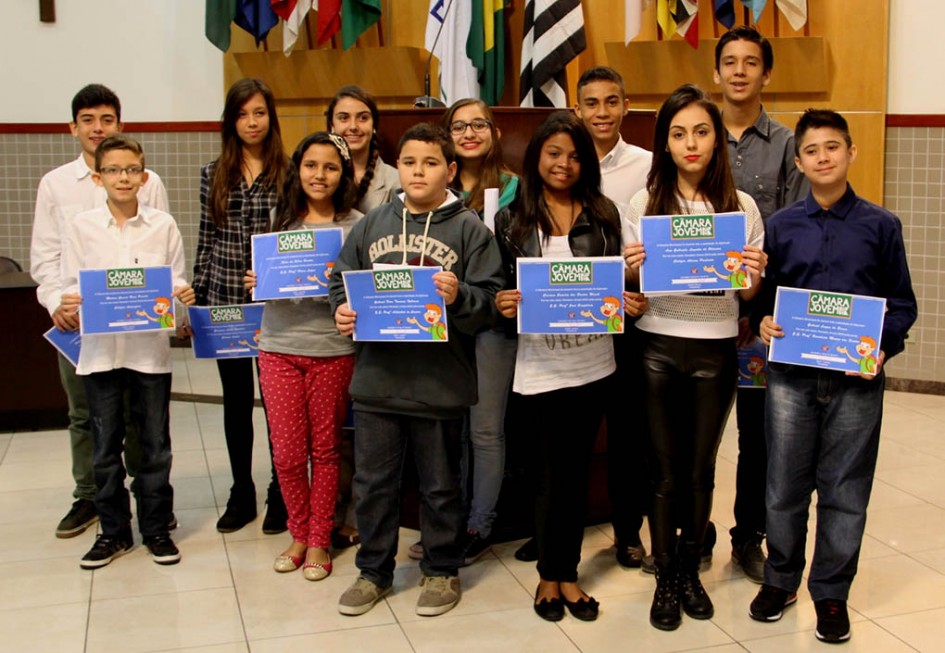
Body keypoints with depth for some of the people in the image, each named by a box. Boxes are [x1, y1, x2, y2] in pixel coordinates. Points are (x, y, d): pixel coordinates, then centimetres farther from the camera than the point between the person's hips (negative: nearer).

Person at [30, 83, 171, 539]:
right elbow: (44, 253, 7)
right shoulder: (54, 184, 8)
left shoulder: (148, 182, 4)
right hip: (74, 317, 2)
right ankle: (88, 497, 25)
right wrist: (56, 301, -9)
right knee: (84, 413, 11)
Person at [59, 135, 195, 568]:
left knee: (155, 446, 8)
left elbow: (176, 280, 5)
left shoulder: (163, 226, 1)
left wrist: (183, 293, -17)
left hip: (150, 349, -1)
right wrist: (68, 305, -17)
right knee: (105, 447, 10)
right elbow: (70, 285, 4)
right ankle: (113, 530, 25)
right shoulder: (81, 227, 2)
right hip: (99, 349, 1)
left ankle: (156, 528, 23)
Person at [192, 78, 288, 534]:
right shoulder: (213, 175, 7)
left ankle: (280, 494, 19)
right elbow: (205, 240, 9)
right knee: (236, 399, 11)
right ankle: (241, 493, 25)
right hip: (225, 301, 3)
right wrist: (195, 300, 6)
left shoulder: (288, 172, -1)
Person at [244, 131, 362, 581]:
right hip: (279, 346, 3)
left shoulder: (355, 225, -3)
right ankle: (299, 532, 27)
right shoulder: (281, 218, 8)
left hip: (332, 350, -2)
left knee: (325, 449, 8)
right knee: (287, 453, 5)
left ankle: (319, 540, 24)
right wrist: (255, 284, -5)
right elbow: (263, 275, 16)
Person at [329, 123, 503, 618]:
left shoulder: (469, 229, -3)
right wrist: (342, 310, -8)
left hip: (440, 383, -3)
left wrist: (458, 297, -26)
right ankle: (373, 571, 31)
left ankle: (441, 570, 31)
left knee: (440, 485, 12)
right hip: (376, 378, 3)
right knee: (373, 482, 14)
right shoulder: (373, 224, 7)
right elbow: (342, 280, 12)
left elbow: (488, 303, -7)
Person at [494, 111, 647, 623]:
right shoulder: (512, 219, 1)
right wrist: (503, 305, -18)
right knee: (557, 471, 3)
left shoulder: (603, 215, 6)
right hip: (541, 364, -2)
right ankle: (551, 575, 23)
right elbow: (501, 290, 3)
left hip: (593, 362, 2)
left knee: (576, 469, 10)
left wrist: (630, 302, -10)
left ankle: (563, 574, 24)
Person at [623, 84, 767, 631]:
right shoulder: (645, 203, 0)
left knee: (701, 467, 12)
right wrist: (632, 269, -17)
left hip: (716, 348, 1)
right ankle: (666, 579, 22)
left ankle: (690, 570, 31)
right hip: (659, 345, -1)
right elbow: (632, 288, 5)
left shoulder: (742, 206, 1)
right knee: (667, 470, 7)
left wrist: (756, 275, -16)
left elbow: (749, 295, 6)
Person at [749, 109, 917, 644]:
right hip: (792, 377, 1)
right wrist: (763, 321, -11)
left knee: (845, 491, 7)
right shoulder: (781, 226, 4)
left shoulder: (881, 226, 2)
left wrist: (885, 348, -11)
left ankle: (832, 592, 23)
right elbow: (764, 294, 10)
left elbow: (902, 303, 4)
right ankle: (781, 579, 29)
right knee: (785, 486, 10)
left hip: (856, 380, -1)